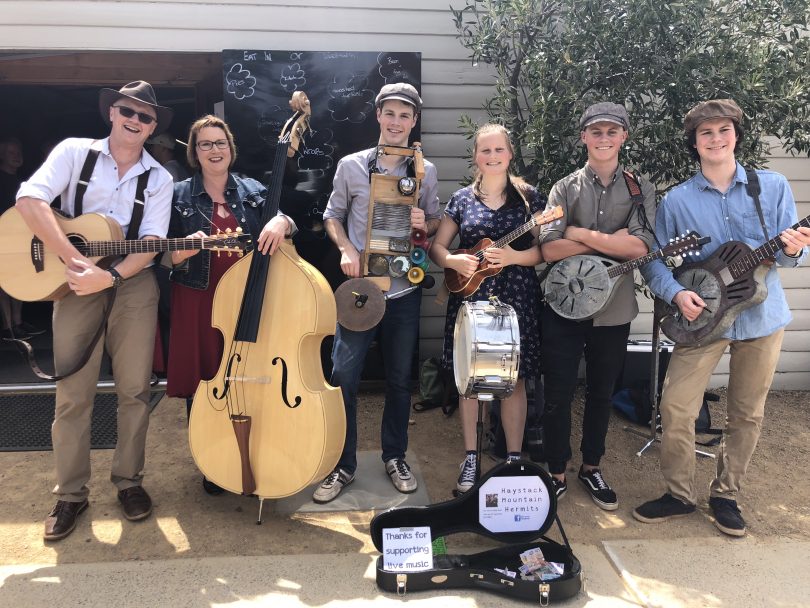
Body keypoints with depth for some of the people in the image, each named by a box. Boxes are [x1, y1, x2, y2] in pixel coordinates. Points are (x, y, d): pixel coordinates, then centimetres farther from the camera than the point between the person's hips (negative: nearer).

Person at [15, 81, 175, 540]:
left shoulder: (159, 179, 5)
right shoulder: (75, 152, 2)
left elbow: (150, 243, -4)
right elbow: (30, 199, -12)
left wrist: (110, 276, -20)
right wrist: (75, 259, -20)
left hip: (133, 282, 1)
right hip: (74, 279, -1)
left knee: (135, 390, 5)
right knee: (72, 394, 2)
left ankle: (129, 479, 22)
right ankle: (71, 494, 16)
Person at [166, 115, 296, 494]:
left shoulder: (253, 192, 8)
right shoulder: (180, 196, 3)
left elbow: (289, 225, 0)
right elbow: (166, 256, 0)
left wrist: (281, 221, -23)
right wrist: (186, 250, -22)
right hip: (198, 301, -1)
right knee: (201, 382, 3)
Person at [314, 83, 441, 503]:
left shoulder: (425, 171, 5)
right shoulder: (351, 165, 1)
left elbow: (436, 222, 13)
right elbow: (332, 216, 9)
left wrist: (425, 224, -10)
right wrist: (346, 248, -9)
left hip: (404, 289, 2)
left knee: (399, 379, 11)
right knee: (343, 377, -3)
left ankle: (395, 456, 29)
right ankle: (343, 465, 14)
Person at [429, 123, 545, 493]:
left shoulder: (529, 197, 3)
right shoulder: (462, 199, 7)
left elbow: (543, 250, -1)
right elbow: (436, 246, 7)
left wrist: (513, 257, -19)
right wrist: (453, 261, -13)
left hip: (515, 298, -1)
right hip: (470, 297, 2)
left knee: (513, 379, 3)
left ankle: (514, 459, 19)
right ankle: (470, 459, 19)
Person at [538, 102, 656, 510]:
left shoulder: (640, 189, 3)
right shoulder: (565, 189, 0)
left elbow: (641, 246, -12)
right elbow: (550, 249, -13)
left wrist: (580, 233, -15)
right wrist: (611, 240, -15)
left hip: (614, 309, 2)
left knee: (602, 392, 15)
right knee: (558, 394, 4)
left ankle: (591, 468, 33)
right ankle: (556, 473, 21)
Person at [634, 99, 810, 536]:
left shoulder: (773, 187, 1)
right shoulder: (677, 200, -2)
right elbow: (653, 260, -1)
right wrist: (676, 294, -18)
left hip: (761, 317, 2)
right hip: (702, 317, -1)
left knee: (747, 415, 10)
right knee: (675, 410, -6)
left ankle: (725, 495, 29)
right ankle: (679, 494, 15)